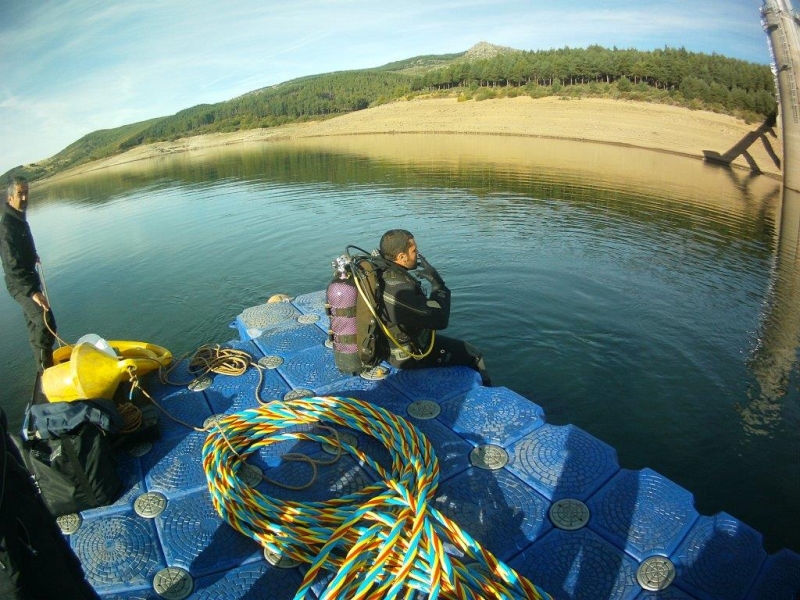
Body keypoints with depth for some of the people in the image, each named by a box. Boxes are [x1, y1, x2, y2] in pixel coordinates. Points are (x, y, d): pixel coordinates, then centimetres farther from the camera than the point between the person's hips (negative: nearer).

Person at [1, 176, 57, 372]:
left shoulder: (20, 219, 7)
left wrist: (33, 256, 47)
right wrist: (33, 291, -39)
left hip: (28, 282, 10)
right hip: (20, 285, -10)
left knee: (35, 324, 17)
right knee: (46, 324, -20)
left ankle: (43, 364, 29)